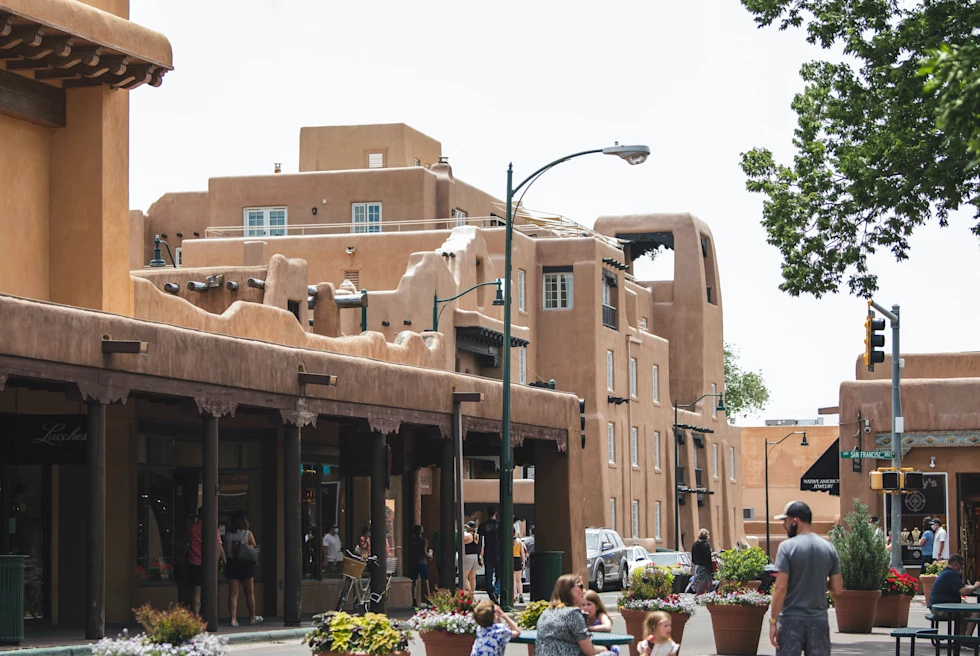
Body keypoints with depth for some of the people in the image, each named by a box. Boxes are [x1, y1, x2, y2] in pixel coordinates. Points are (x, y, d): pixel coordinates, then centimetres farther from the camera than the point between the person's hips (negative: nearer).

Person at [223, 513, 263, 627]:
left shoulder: (228, 535, 1)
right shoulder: (248, 534, -6)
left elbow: (225, 551, 3)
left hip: (231, 565, 2)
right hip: (245, 565, -2)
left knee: (233, 593, 2)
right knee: (249, 593, 12)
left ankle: (233, 619, -7)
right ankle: (252, 617, 23)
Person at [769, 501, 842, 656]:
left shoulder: (787, 547, -9)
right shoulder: (828, 548, 4)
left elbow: (781, 587, -14)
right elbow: (837, 589, 5)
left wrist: (773, 621, -10)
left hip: (791, 621, -4)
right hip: (819, 620, 4)